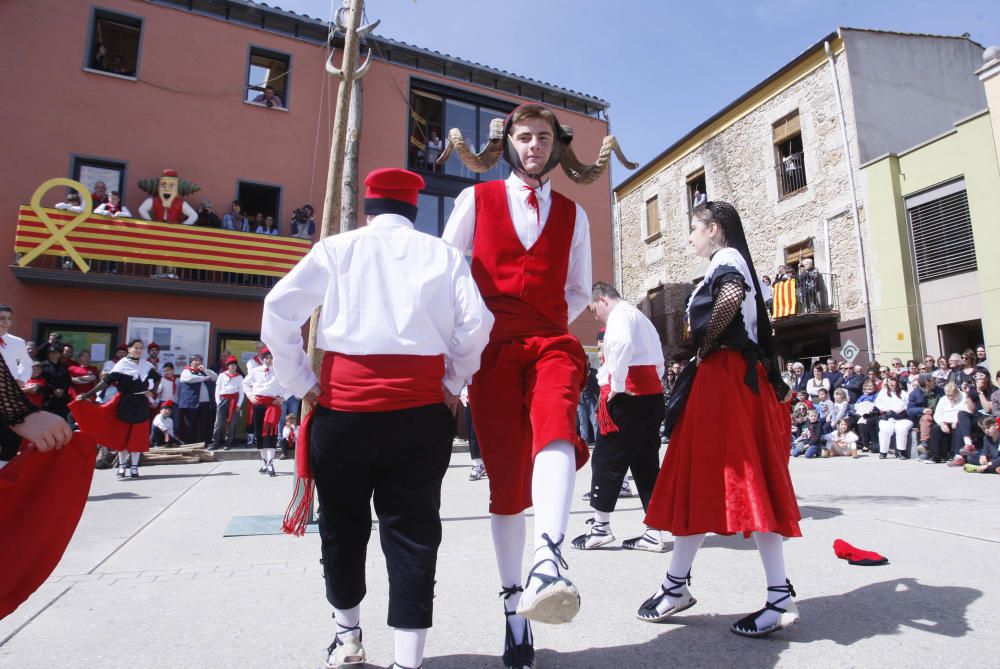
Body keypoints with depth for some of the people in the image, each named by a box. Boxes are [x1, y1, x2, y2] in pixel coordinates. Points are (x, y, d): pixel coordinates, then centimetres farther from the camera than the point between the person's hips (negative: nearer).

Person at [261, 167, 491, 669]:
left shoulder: (337, 247, 7)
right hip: (420, 406, 0)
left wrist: (301, 383, 6)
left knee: (342, 521, 18)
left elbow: (278, 312, 0)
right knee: (412, 528, 8)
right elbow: (475, 325, -2)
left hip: (343, 403, 1)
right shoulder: (444, 254, 8)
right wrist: (452, 384, 8)